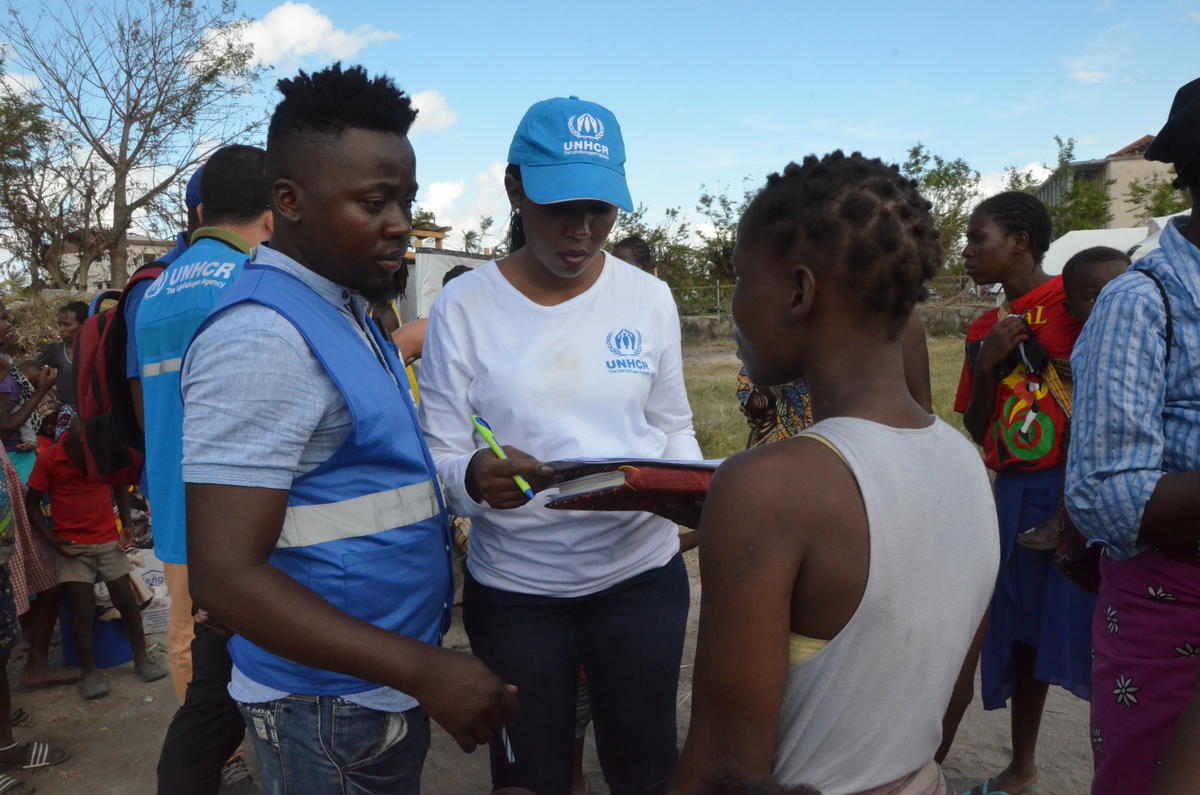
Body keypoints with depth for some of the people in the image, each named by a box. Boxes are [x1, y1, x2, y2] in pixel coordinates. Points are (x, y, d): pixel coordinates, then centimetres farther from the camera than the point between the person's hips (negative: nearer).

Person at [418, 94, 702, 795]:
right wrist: (475, 478, -30)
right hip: (513, 587, -1)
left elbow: (675, 428, 7)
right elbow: (438, 456, -8)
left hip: (641, 573, 2)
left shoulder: (649, 297, -1)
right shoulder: (464, 306, -8)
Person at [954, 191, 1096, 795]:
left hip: (1076, 489, -6)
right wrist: (985, 365, -4)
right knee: (1022, 632, 15)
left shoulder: (1073, 300, -6)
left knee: (1087, 635, -3)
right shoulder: (984, 331, 12)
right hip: (1014, 493, 6)